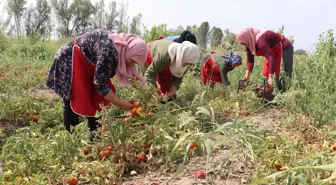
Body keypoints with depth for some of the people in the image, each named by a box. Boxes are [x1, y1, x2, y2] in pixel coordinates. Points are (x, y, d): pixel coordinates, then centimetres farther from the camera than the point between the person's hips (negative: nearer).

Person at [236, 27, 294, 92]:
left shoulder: (260, 41, -38)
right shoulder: (249, 45, -9)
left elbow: (271, 58, -43)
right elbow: (250, 60, -4)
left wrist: (271, 77, -44)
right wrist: (247, 74, -18)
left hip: (285, 48, -9)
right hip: (274, 52, 9)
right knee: (266, 73, 3)